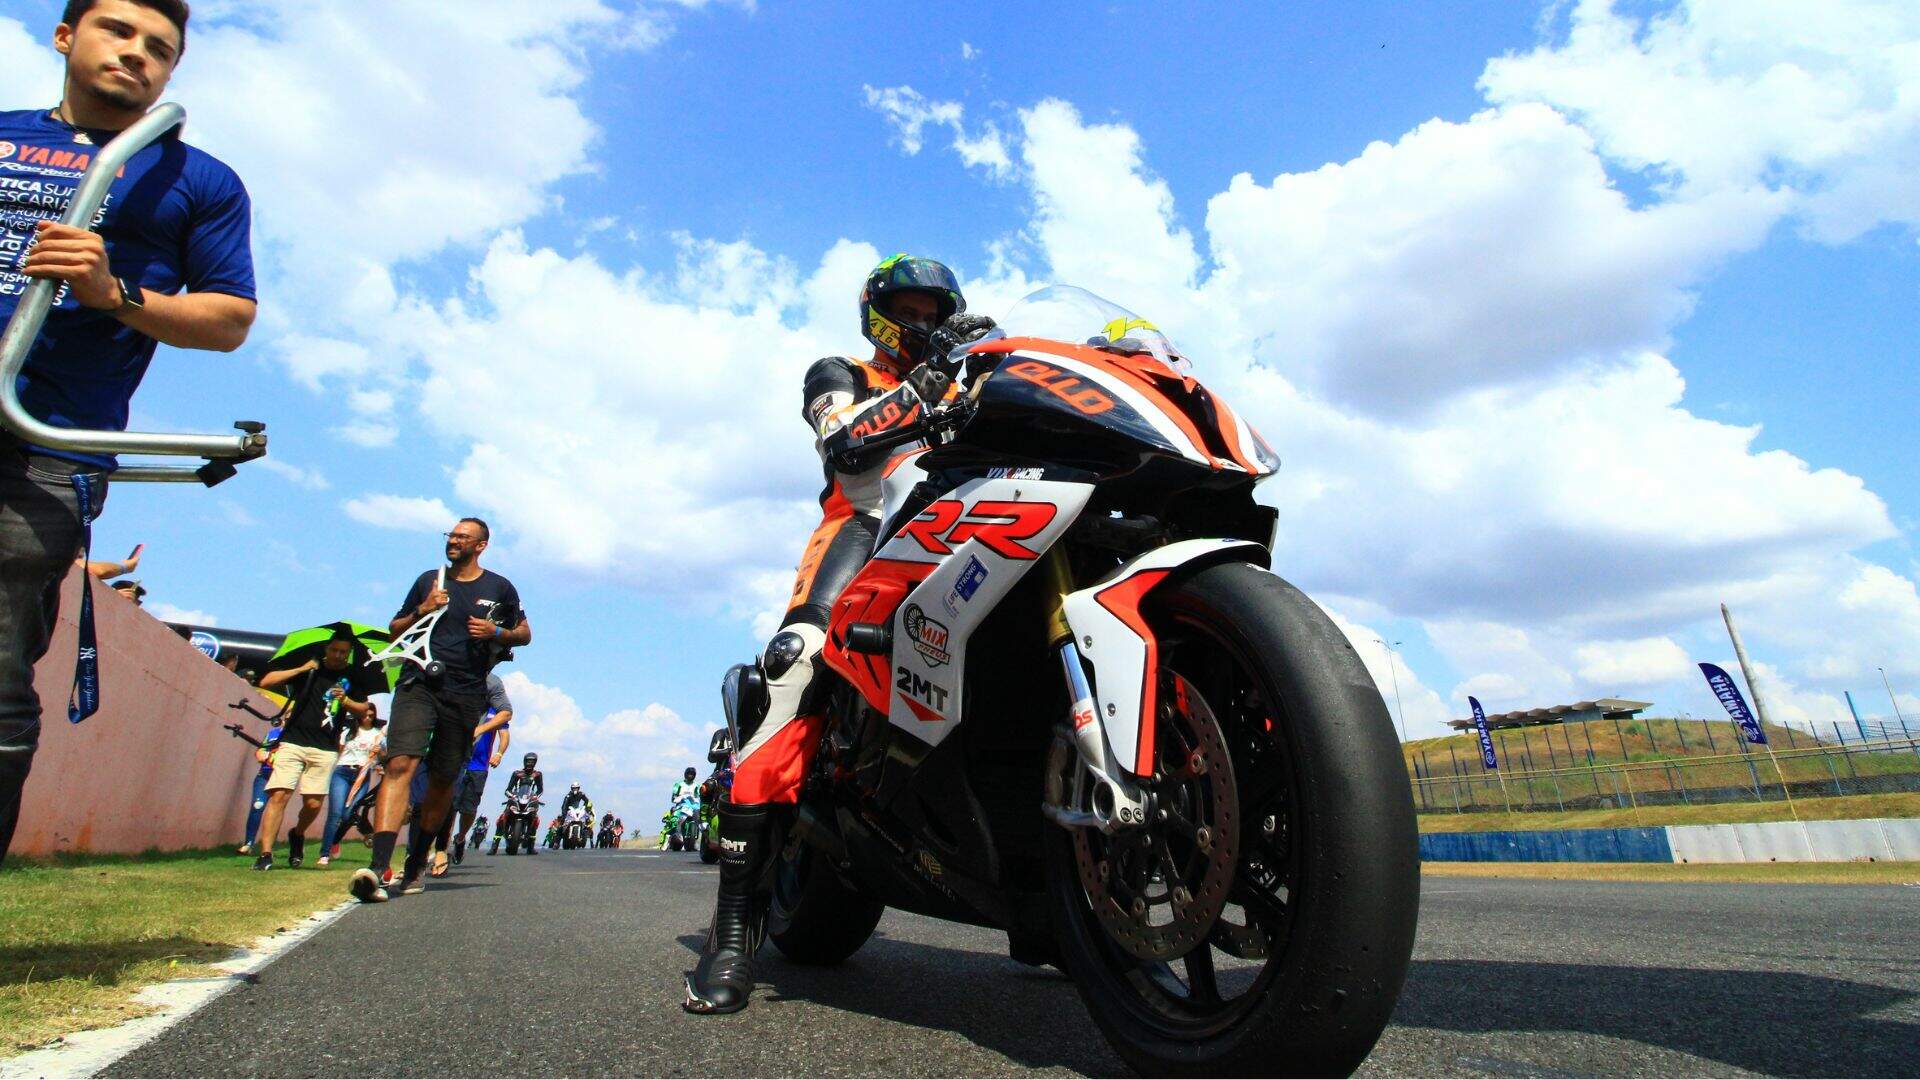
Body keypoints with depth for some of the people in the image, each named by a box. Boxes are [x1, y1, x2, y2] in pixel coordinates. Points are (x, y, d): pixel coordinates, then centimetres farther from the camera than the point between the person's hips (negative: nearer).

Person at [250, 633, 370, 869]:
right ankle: (265, 854, -9)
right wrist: (300, 670, -6)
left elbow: (363, 711, 6)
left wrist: (346, 700, -13)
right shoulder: (309, 668, 9)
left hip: (325, 748, 0)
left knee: (313, 803, -3)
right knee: (279, 795, -12)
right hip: (293, 741, 0)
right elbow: (265, 683, 5)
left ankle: (297, 835, 27)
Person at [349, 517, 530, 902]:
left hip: (466, 694, 0)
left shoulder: (500, 588, 9)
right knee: (400, 765, -18)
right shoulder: (429, 580, 15)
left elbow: (525, 633, 15)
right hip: (419, 683, 1)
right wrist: (423, 610, 0)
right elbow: (395, 629, 21)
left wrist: (496, 632, -5)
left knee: (442, 782, 7)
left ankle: (416, 864, 23)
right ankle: (379, 868, -26)